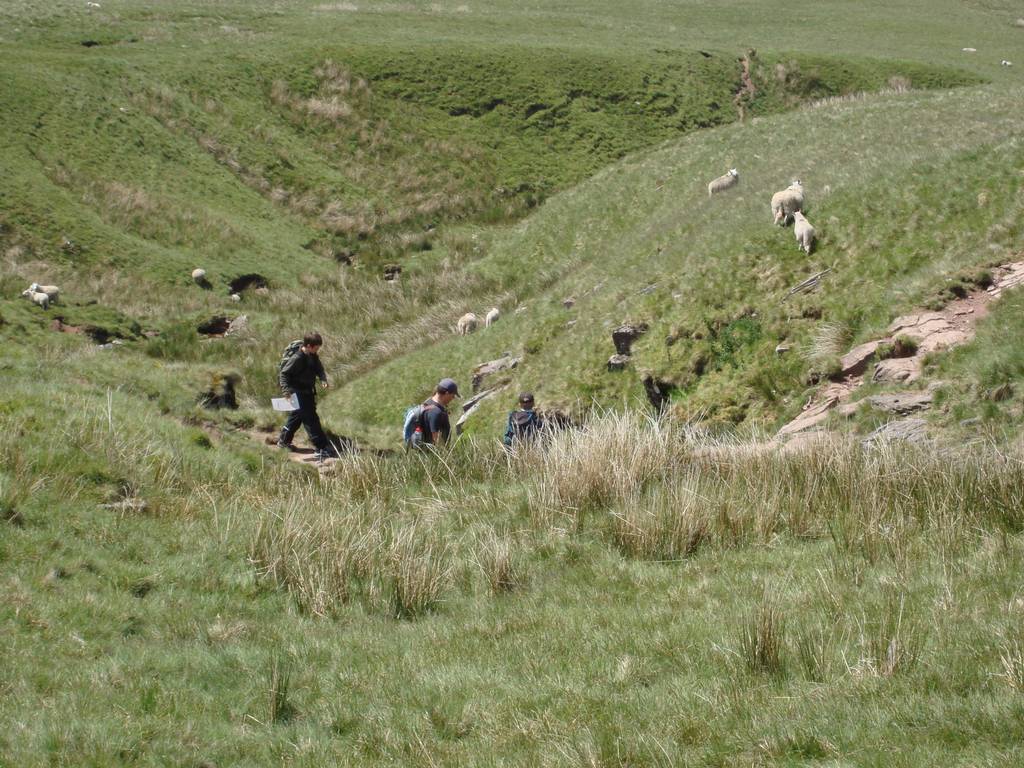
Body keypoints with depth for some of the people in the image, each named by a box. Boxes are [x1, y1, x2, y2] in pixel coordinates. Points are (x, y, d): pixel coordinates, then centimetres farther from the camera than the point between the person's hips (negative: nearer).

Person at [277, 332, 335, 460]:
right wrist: (286, 390, -31)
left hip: (308, 393, 9)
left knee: (296, 416, 22)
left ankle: (283, 441, 40)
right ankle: (322, 448, -10)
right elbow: (283, 374, -19)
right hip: (298, 394, -9)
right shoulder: (297, 359, -22)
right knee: (311, 419, -10)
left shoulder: (313, 357, 2)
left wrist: (323, 379, -9)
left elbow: (319, 369, 13)